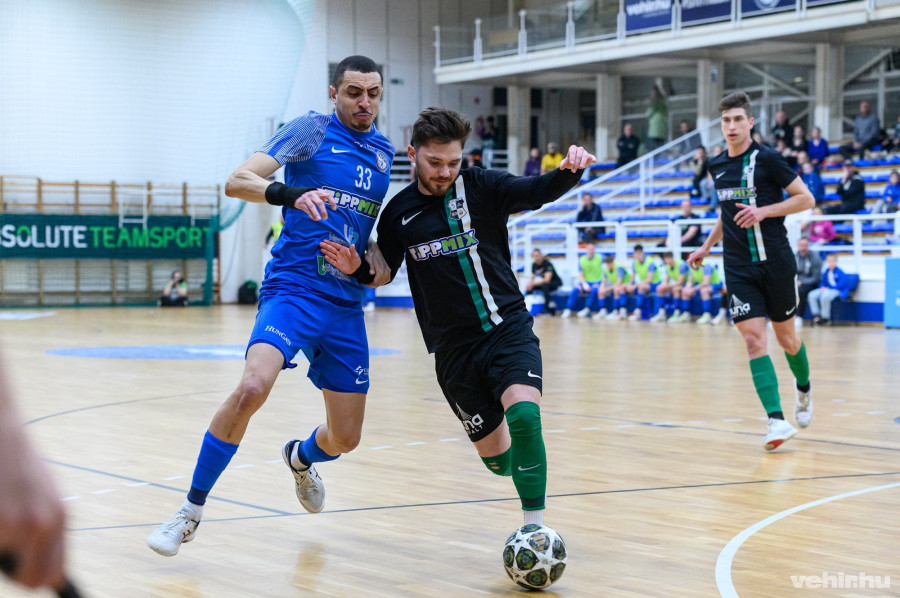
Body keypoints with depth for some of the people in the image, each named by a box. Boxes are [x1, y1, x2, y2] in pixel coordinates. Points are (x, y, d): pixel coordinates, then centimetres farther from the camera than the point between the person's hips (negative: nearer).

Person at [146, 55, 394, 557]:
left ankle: (300, 458, 45)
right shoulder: (311, 130, -2)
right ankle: (192, 511, -15)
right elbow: (236, 182, -12)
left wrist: (378, 261, 6)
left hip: (347, 304, 5)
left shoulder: (385, 151, 15)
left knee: (345, 438, 5)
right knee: (253, 387, -31)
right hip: (293, 287, -5)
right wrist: (292, 194, -31)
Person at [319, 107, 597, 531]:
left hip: (508, 328, -2)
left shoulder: (482, 188, -2)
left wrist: (568, 171, -38)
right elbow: (384, 271, 17)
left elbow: (538, 192, -18)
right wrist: (355, 268, -5)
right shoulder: (399, 213, 4)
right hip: (453, 349, 2)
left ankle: (535, 526, -18)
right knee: (499, 459, 6)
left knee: (524, 414, -29)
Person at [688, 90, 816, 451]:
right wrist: (707, 246, 23)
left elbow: (806, 198, -6)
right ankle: (777, 421, -14)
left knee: (786, 337, 10)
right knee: (753, 339, -11)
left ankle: (804, 390, 41)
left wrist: (764, 211, -17)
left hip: (775, 261, -3)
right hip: (738, 267, 4)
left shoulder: (766, 159, -7)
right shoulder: (717, 166, 10)